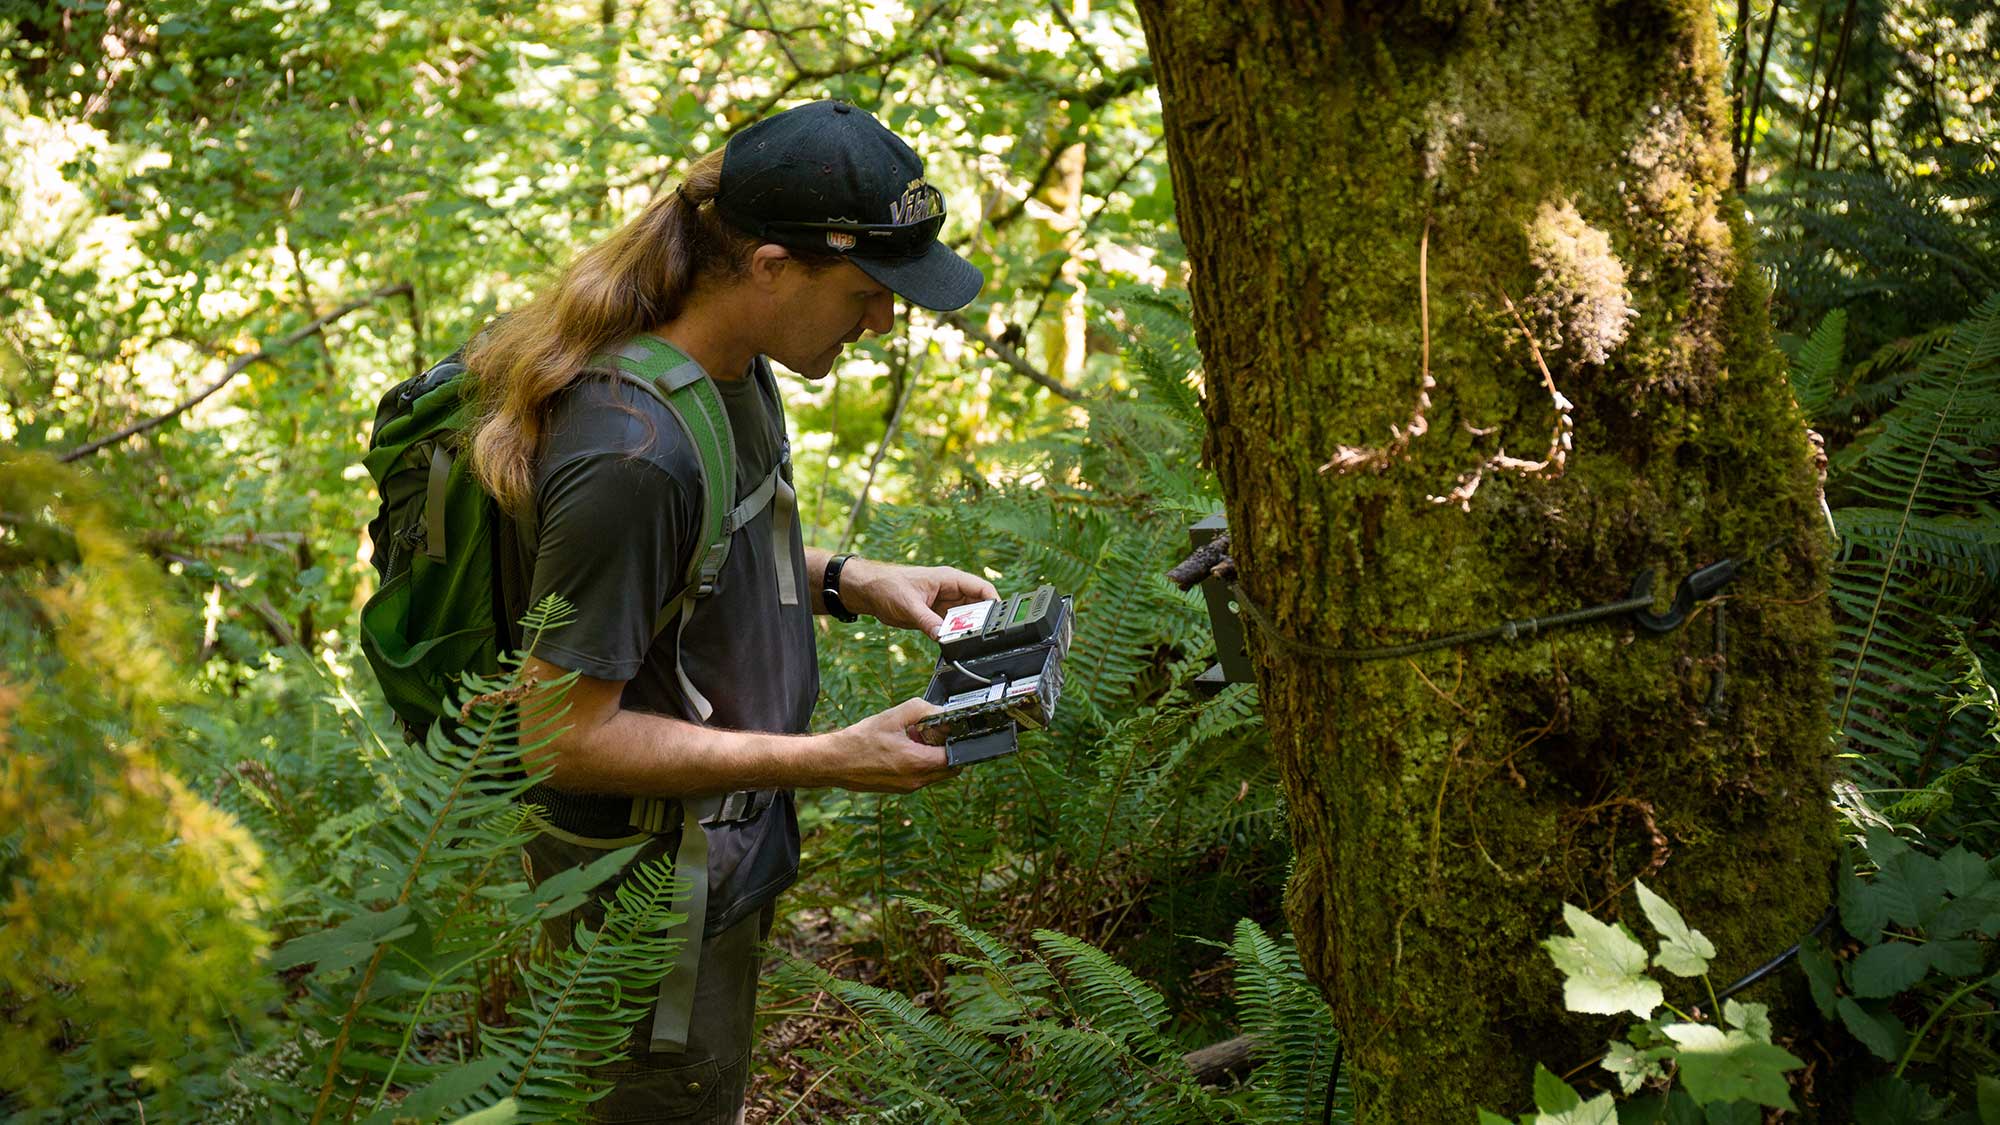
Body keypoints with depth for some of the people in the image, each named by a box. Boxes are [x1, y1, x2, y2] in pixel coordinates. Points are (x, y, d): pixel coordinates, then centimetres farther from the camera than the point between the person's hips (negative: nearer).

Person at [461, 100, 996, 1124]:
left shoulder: (731, 367, -3)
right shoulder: (629, 453, -33)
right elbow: (568, 737, -29)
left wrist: (850, 582, -1)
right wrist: (830, 761, -26)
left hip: (723, 845, 9)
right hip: (647, 890, -9)